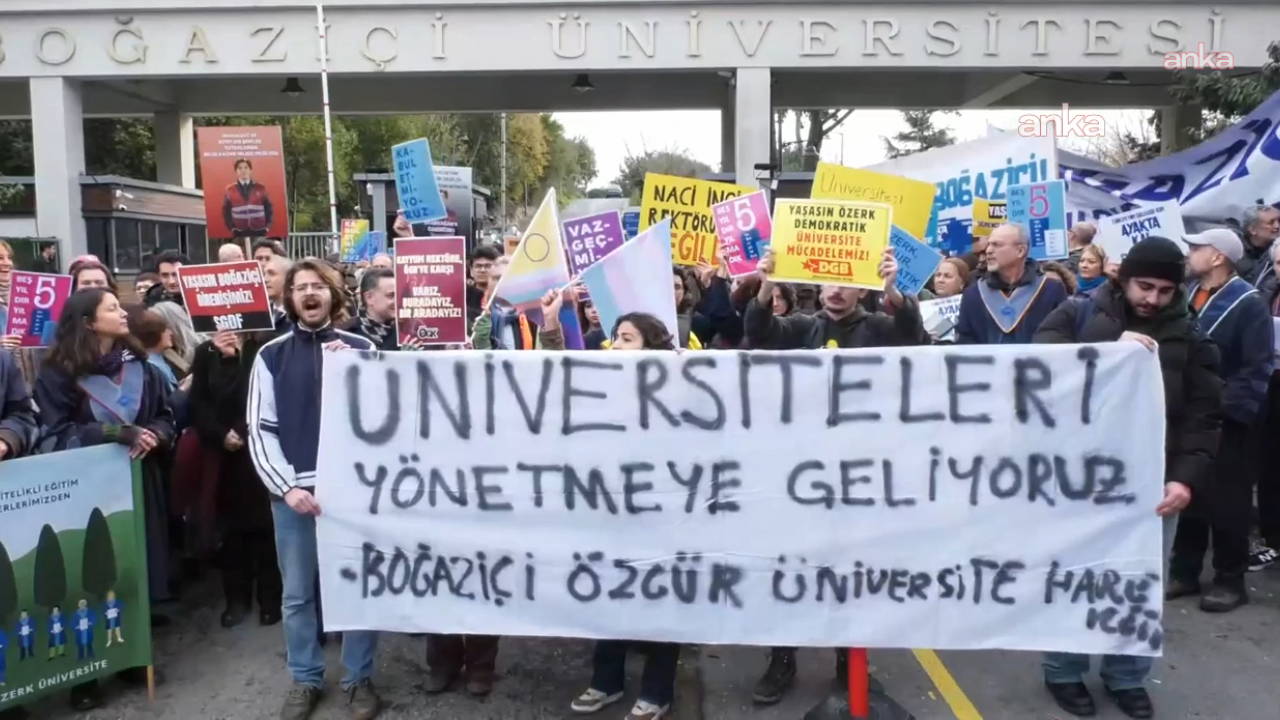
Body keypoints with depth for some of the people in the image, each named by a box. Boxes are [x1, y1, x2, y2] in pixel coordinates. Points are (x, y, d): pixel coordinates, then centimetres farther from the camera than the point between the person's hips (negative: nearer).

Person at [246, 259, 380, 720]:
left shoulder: (360, 349, 5)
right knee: (297, 593, 10)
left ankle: (359, 678, 22)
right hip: (292, 490, 1)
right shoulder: (272, 355, 7)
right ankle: (305, 680, 26)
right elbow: (260, 430, 4)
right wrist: (286, 487, -7)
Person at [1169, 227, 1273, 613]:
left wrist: (1228, 406, -22)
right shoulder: (1188, 296, 10)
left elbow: (1257, 368, -15)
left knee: (1226, 502, 3)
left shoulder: (1248, 304, -10)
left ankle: (1230, 580, 15)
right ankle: (1184, 572, 22)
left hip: (1228, 420, -6)